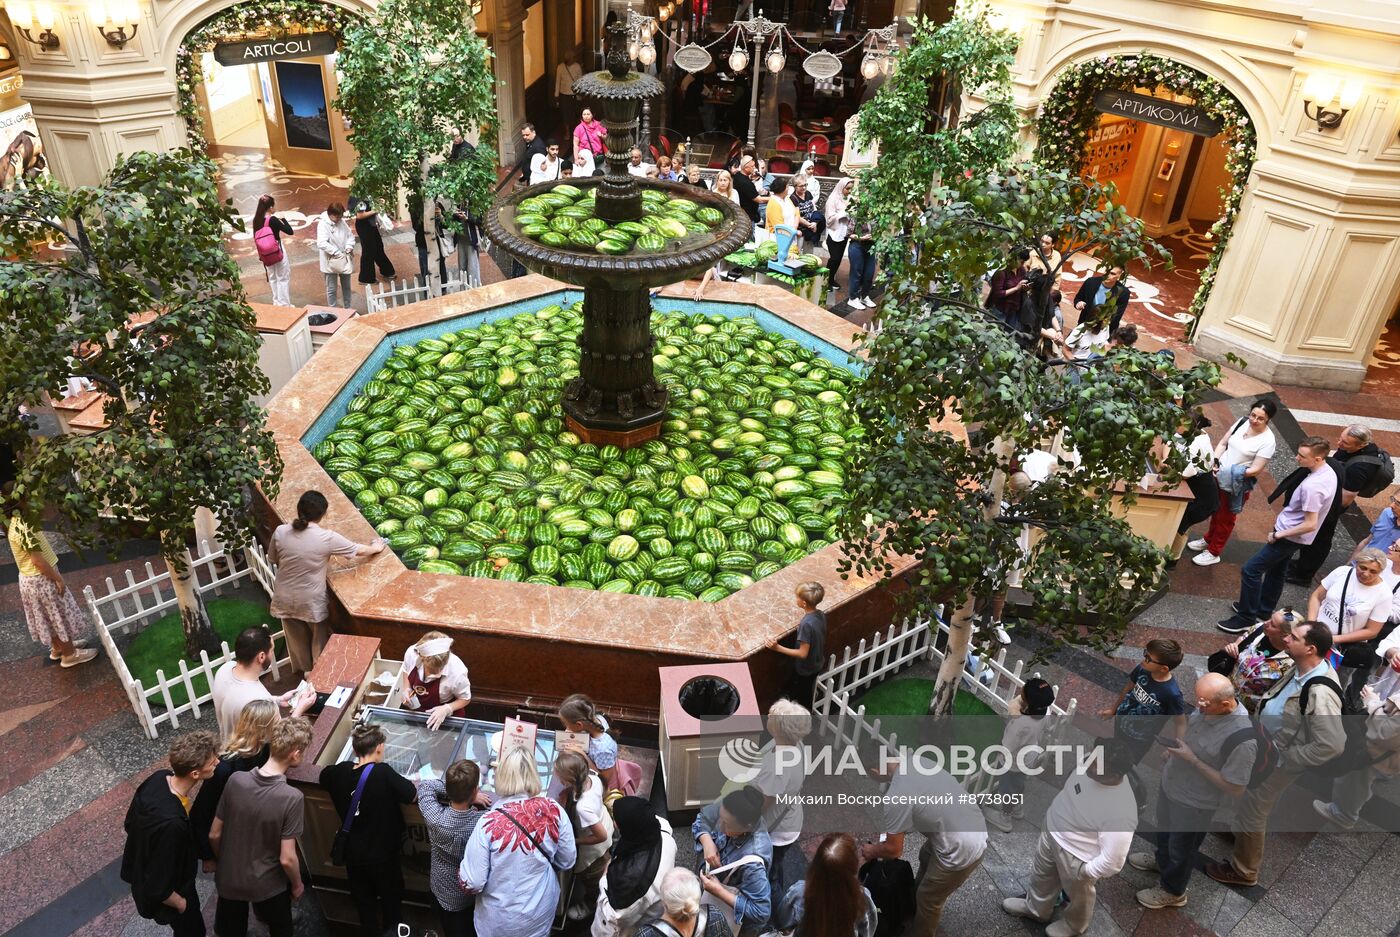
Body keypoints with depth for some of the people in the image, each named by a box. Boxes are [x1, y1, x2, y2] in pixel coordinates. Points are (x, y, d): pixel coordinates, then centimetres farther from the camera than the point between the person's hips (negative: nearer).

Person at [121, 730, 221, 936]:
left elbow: (129, 824, -1)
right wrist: (180, 903, -12)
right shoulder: (171, 823, -45)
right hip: (162, 894, -7)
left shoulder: (159, 777, -21)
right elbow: (157, 887, -31)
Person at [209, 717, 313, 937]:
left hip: (229, 878, 3)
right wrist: (297, 885, -3)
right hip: (268, 885, -3)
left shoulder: (236, 780, -19)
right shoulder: (291, 797, -30)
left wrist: (224, 862, 13)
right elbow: (287, 859, -23)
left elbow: (214, 835, -6)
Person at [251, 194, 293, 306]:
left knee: (272, 278, 20)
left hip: (266, 255, 6)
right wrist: (283, 219, -5)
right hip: (278, 252, -6)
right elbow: (290, 232, -18)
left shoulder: (256, 220, -2)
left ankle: (276, 302, 29)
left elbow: (256, 238, 7)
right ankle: (284, 304, 11)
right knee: (283, 278, 6)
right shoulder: (273, 220, -21)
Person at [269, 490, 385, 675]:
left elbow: (273, 560, 3)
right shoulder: (327, 538, -22)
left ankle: (304, 669, 47)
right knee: (320, 637, 24)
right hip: (311, 602, -3)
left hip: (285, 599, 3)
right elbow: (360, 550, -7)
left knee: (297, 637, 26)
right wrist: (376, 548, 14)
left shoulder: (280, 532, -15)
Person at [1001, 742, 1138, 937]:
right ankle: (1036, 908, 60)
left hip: (1076, 855, -6)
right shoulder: (1095, 762, -20)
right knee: (1041, 875, 31)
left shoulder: (1120, 814, -40)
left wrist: (1084, 873, -16)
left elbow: (1112, 862, -31)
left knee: (1078, 894, 27)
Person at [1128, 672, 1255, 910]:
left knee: (1181, 848, 21)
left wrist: (1192, 759, -29)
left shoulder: (1242, 739, -37)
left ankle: (1172, 891, 48)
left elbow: (1235, 788, -27)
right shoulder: (1207, 705, -17)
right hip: (1170, 784, 6)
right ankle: (1161, 859, 63)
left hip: (1193, 803, -6)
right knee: (1164, 829, 33)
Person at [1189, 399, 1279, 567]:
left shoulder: (1268, 441, -21)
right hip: (1220, 477, 5)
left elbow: (1256, 469, -20)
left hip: (1238, 485, -5)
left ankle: (1214, 553, 28)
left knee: (1225, 518, 12)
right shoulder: (1242, 422, -6)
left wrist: (1233, 473, -30)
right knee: (1216, 511, 24)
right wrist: (1215, 462, -12)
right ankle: (1209, 539, 46)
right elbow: (1223, 443, 2)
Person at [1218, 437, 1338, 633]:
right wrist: (1284, 517, 11)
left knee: (1250, 570, -4)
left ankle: (1246, 619, 6)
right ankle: (1263, 613, 38)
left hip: (1289, 536, -10)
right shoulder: (1328, 471, -3)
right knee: (1275, 571, 23)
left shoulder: (1311, 486, -33)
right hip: (1293, 534, 10)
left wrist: (1278, 535, -18)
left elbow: (1310, 525, -30)